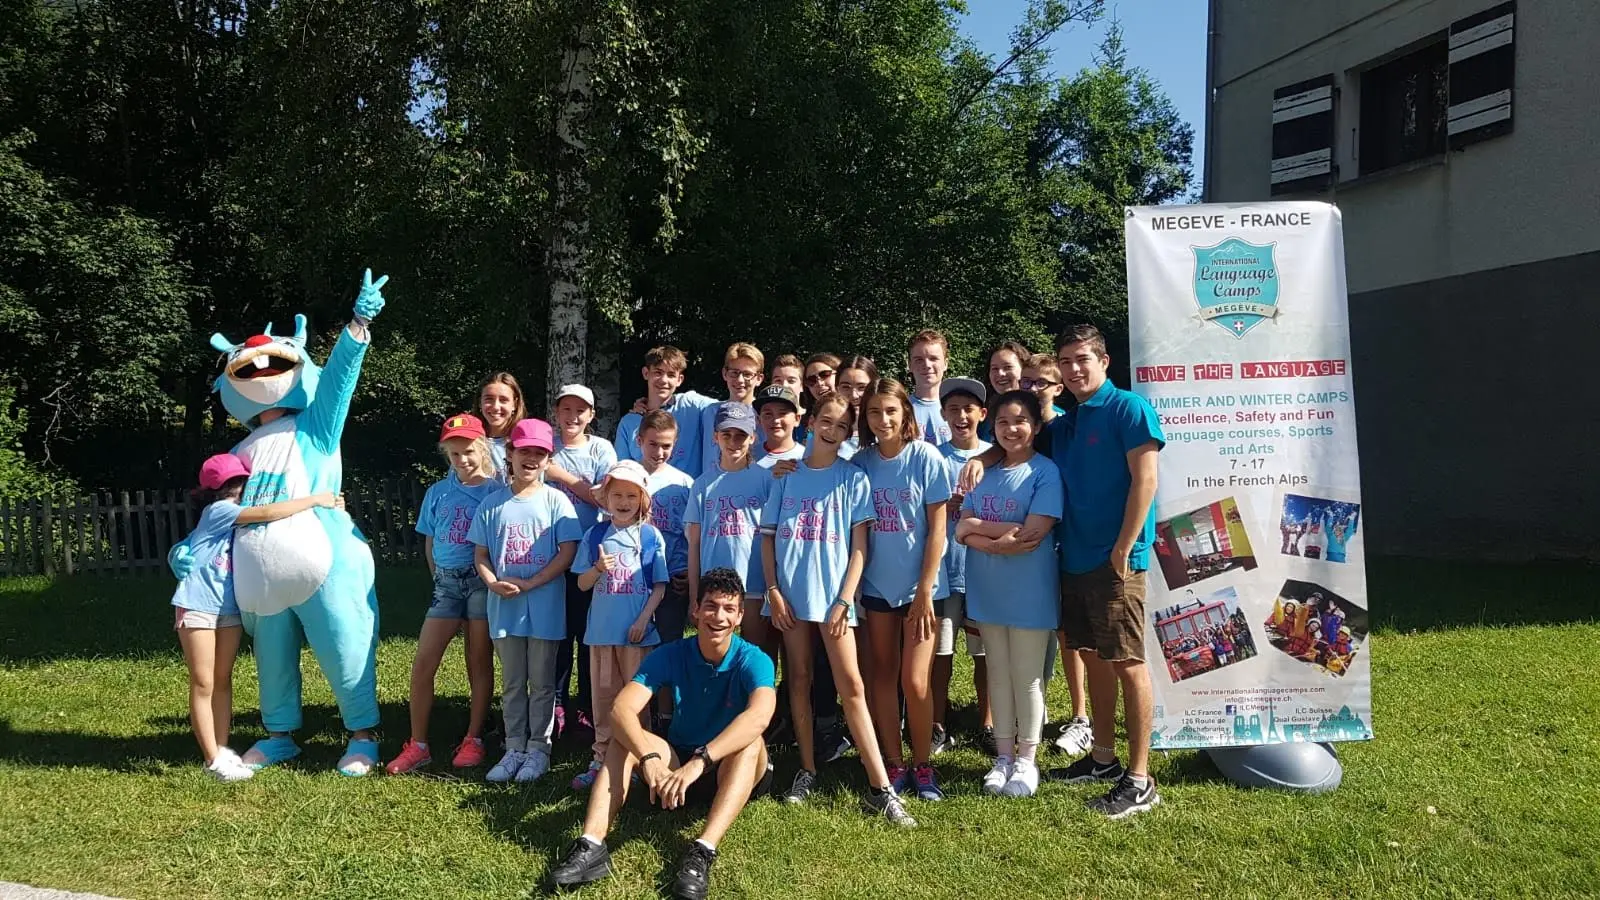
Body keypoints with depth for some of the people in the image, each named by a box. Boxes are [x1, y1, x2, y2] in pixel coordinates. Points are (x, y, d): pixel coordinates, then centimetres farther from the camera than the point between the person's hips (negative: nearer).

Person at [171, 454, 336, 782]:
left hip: (229, 608, 7)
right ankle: (213, 760, 2)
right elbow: (266, 513, -22)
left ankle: (223, 751, 14)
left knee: (223, 680, 9)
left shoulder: (240, 515, 9)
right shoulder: (219, 510, -13)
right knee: (203, 684, -1)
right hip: (197, 606, -7)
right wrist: (314, 500, -20)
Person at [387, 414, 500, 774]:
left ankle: (473, 740, 14)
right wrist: (440, 577, 10)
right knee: (422, 662, -2)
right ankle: (418, 745, 6)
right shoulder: (438, 492, 8)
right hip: (446, 583, 4)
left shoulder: (495, 491, -4)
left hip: (483, 581, -3)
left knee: (479, 662, 4)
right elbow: (429, 542, 16)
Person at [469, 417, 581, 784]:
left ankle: (538, 749, 17)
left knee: (542, 682, 6)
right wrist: (494, 583, -13)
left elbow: (567, 552, -8)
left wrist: (529, 584, -15)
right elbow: (480, 554, 7)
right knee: (512, 683, 12)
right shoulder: (492, 503, 5)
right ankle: (515, 749, 22)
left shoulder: (555, 500, -3)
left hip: (545, 606, -3)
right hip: (504, 606, 3)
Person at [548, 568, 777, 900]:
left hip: (734, 773, -3)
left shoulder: (754, 660, -18)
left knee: (752, 742, -33)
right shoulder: (670, 656, -11)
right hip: (678, 764, 3)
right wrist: (650, 758, -44)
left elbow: (759, 716, -39)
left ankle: (703, 852, -46)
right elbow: (621, 709, -25)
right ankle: (591, 846, -35)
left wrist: (700, 761, -51)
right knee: (626, 738, -20)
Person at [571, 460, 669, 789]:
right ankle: (601, 759, 19)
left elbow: (659, 586, -1)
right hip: (601, 629, 2)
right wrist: (598, 568, -14)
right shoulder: (595, 535, 4)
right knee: (603, 696, 10)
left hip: (637, 630, -2)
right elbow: (582, 584, 6)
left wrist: (644, 619, -11)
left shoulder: (651, 536, -1)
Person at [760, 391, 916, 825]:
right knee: (799, 680, 8)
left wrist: (844, 599, -9)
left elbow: (859, 546, -1)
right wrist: (773, 590, -2)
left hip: (833, 593, -2)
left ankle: (881, 789, -6)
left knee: (851, 686, -6)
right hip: (790, 593, 2)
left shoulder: (854, 478, 3)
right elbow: (768, 535, 8)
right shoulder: (787, 474, 8)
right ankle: (807, 771, 20)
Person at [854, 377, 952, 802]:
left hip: (921, 587, -3)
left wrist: (924, 592, -11)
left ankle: (922, 765, 13)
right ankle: (894, 766, 19)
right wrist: (851, 585, 0)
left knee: (915, 681, -5)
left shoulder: (926, 457, -8)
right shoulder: (861, 461, 1)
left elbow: (937, 530, -8)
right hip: (877, 586, 3)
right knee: (883, 676, 8)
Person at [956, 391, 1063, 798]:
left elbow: (1031, 537, -17)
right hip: (988, 590, 5)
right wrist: (1006, 530, -15)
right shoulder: (984, 471, 7)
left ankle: (1027, 760, 17)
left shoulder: (1045, 471, -9)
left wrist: (980, 533, -8)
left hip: (1029, 591, -5)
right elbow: (962, 529, 1)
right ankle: (1003, 755, 23)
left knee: (1027, 676, 5)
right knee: (998, 672, 12)